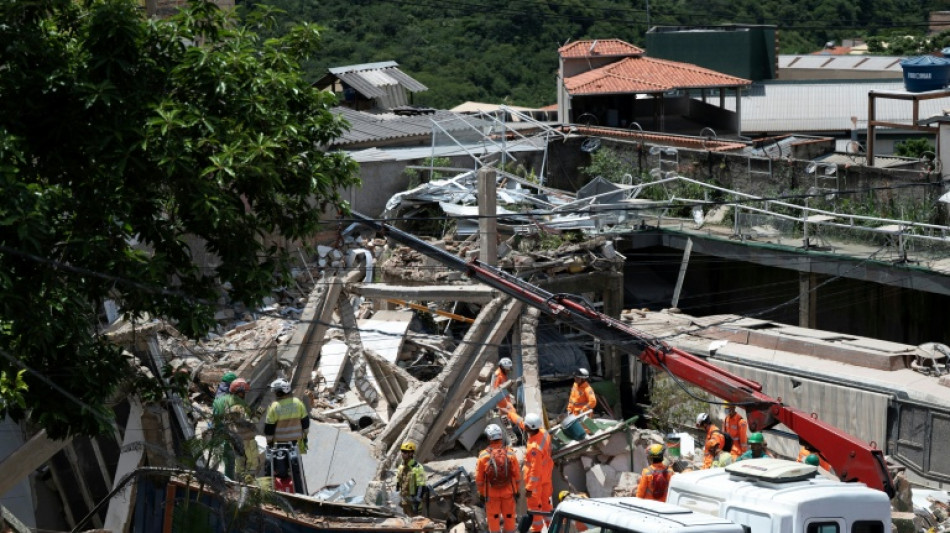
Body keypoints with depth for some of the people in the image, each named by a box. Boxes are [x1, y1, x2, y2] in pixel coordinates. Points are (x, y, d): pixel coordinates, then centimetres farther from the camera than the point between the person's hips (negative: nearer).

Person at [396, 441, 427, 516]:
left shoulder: (417, 468, -17)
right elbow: (398, 484, 16)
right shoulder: (401, 467, 6)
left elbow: (421, 487, -19)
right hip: (404, 500, 7)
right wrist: (399, 498, 15)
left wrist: (417, 502, -23)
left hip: (413, 500, -7)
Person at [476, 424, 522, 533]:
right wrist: (517, 490, 8)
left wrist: (481, 493, 5)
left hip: (491, 493, -1)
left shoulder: (483, 456, -16)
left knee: (493, 517, 12)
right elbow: (517, 474, -5)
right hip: (508, 491, 1)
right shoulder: (510, 454, -13)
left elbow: (479, 477, -8)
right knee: (509, 516, 15)